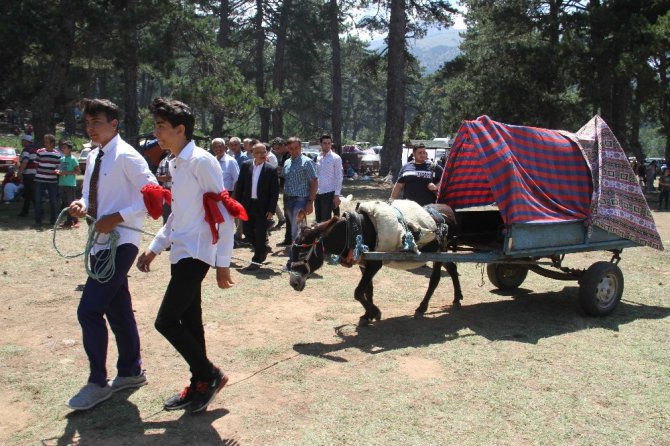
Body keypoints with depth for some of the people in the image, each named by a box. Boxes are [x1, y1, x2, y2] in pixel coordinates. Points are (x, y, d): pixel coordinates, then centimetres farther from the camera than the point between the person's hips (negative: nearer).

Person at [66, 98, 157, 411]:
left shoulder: (125, 156, -14)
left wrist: (117, 218, -21)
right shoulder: (94, 156, 12)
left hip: (120, 243, -9)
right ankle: (130, 372, 32)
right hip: (101, 242, 9)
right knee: (118, 311, 17)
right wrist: (81, 204, -1)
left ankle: (97, 383, 6)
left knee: (89, 311, -9)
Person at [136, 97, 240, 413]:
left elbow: (225, 213, -16)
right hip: (181, 254, 9)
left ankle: (209, 375, 9)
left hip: (195, 255, -9)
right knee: (188, 322, 13)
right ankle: (200, 385, 25)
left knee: (166, 321, -8)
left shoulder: (201, 161, -13)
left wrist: (223, 263, -17)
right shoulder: (175, 163, 14)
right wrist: (154, 248, 19)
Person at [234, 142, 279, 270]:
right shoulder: (246, 166, 2)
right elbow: (240, 186, 6)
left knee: (260, 234, 0)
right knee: (247, 231, 9)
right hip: (248, 205, 4)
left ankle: (256, 261, 10)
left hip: (262, 206, -4)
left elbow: (274, 192, -6)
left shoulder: (271, 170, -7)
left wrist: (271, 210, -11)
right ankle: (264, 247, 34)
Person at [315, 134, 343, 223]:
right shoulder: (318, 158, 9)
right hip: (317, 193, 6)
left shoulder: (336, 158, -7)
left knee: (326, 220, -2)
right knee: (319, 220, 12)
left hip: (329, 193, -6)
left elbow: (339, 177, -10)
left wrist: (337, 194, -15)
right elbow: (316, 176, 13)